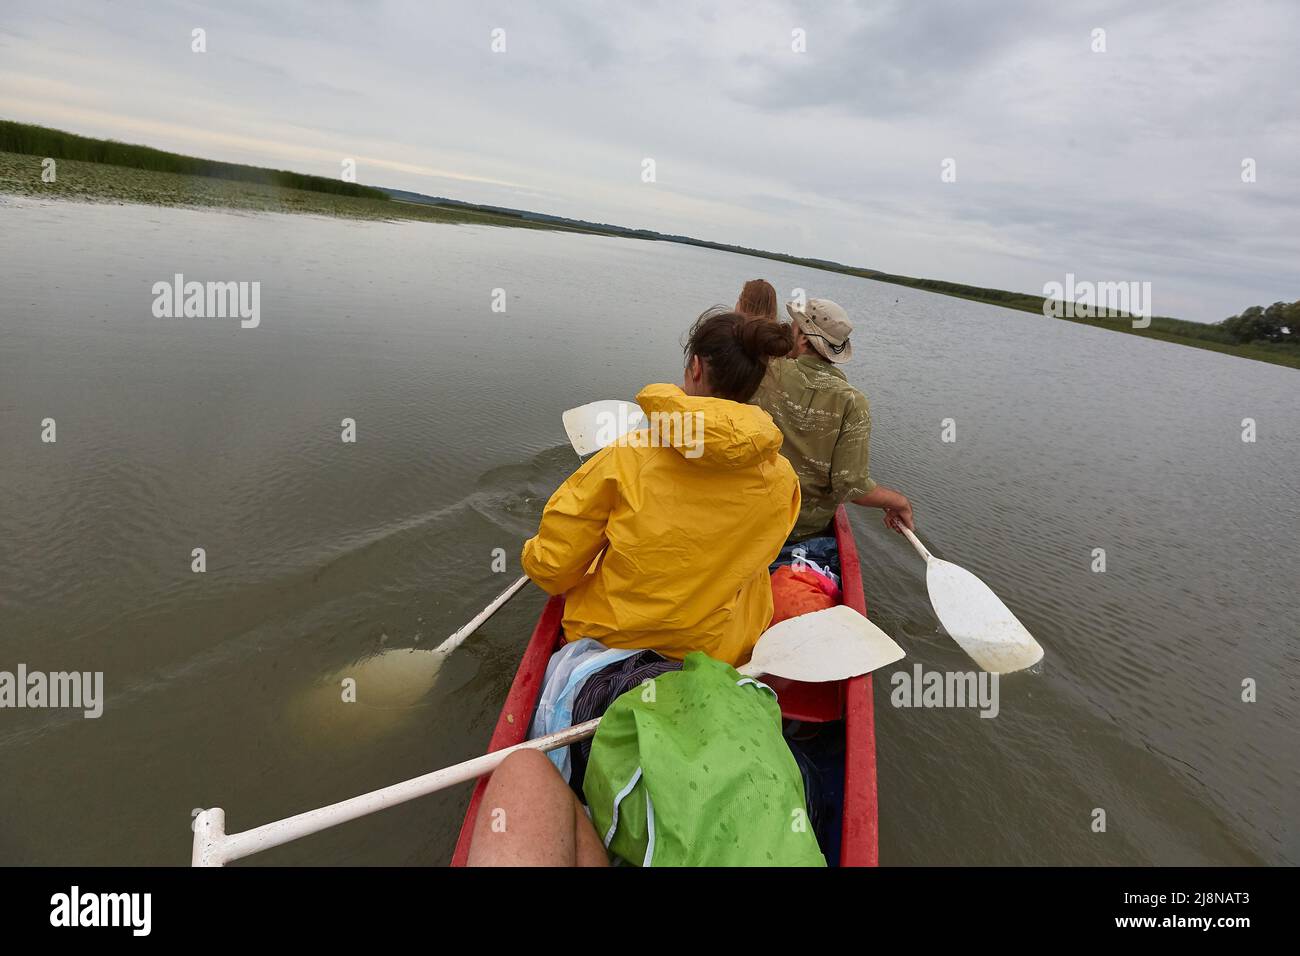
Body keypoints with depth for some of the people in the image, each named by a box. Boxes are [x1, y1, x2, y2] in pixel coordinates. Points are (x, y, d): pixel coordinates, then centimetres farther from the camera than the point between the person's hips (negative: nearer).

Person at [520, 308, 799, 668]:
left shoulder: (628, 455, -21)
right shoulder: (782, 479, -13)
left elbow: (549, 569, -15)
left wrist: (535, 553, 9)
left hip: (608, 639, 0)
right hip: (720, 652, 1)